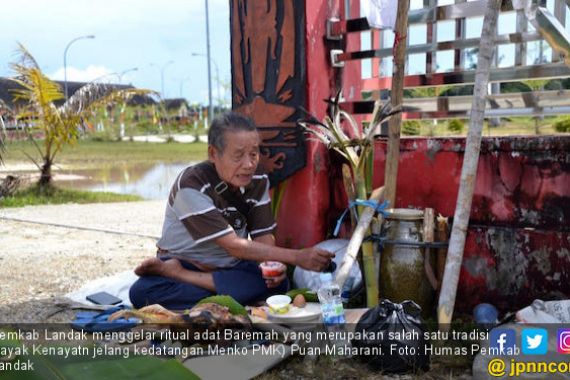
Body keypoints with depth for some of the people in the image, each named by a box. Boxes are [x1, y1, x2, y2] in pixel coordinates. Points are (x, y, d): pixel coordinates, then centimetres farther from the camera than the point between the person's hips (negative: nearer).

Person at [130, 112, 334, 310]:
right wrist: (297, 256, -29)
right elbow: (234, 246, -26)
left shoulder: (258, 181, -5)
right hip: (185, 262, -6)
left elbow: (263, 235, -3)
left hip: (231, 266, 6)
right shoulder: (192, 186, -25)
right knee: (142, 292, -34)